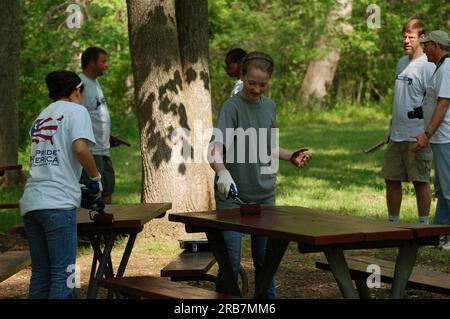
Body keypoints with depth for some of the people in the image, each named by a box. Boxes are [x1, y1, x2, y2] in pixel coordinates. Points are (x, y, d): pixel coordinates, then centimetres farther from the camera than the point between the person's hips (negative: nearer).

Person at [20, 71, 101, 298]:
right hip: (57, 203, -7)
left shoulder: (41, 117, 24)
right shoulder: (75, 110, 3)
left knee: (40, 275, 10)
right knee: (62, 274, -7)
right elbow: (80, 149, -14)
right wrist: (95, 178, 1)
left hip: (30, 202, 7)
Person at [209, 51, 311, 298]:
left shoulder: (270, 106, 7)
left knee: (265, 259, 13)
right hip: (232, 195, -6)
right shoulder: (232, 107, -14)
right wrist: (223, 172, -47)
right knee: (230, 263, -6)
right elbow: (215, 149, -29)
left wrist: (290, 156, 5)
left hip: (264, 194, 6)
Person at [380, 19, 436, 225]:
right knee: (391, 179, 11)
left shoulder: (427, 66, -11)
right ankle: (393, 223, 21)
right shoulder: (402, 62, 14)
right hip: (397, 136, 8)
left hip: (417, 137, -8)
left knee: (420, 181, 0)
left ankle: (423, 225, 8)